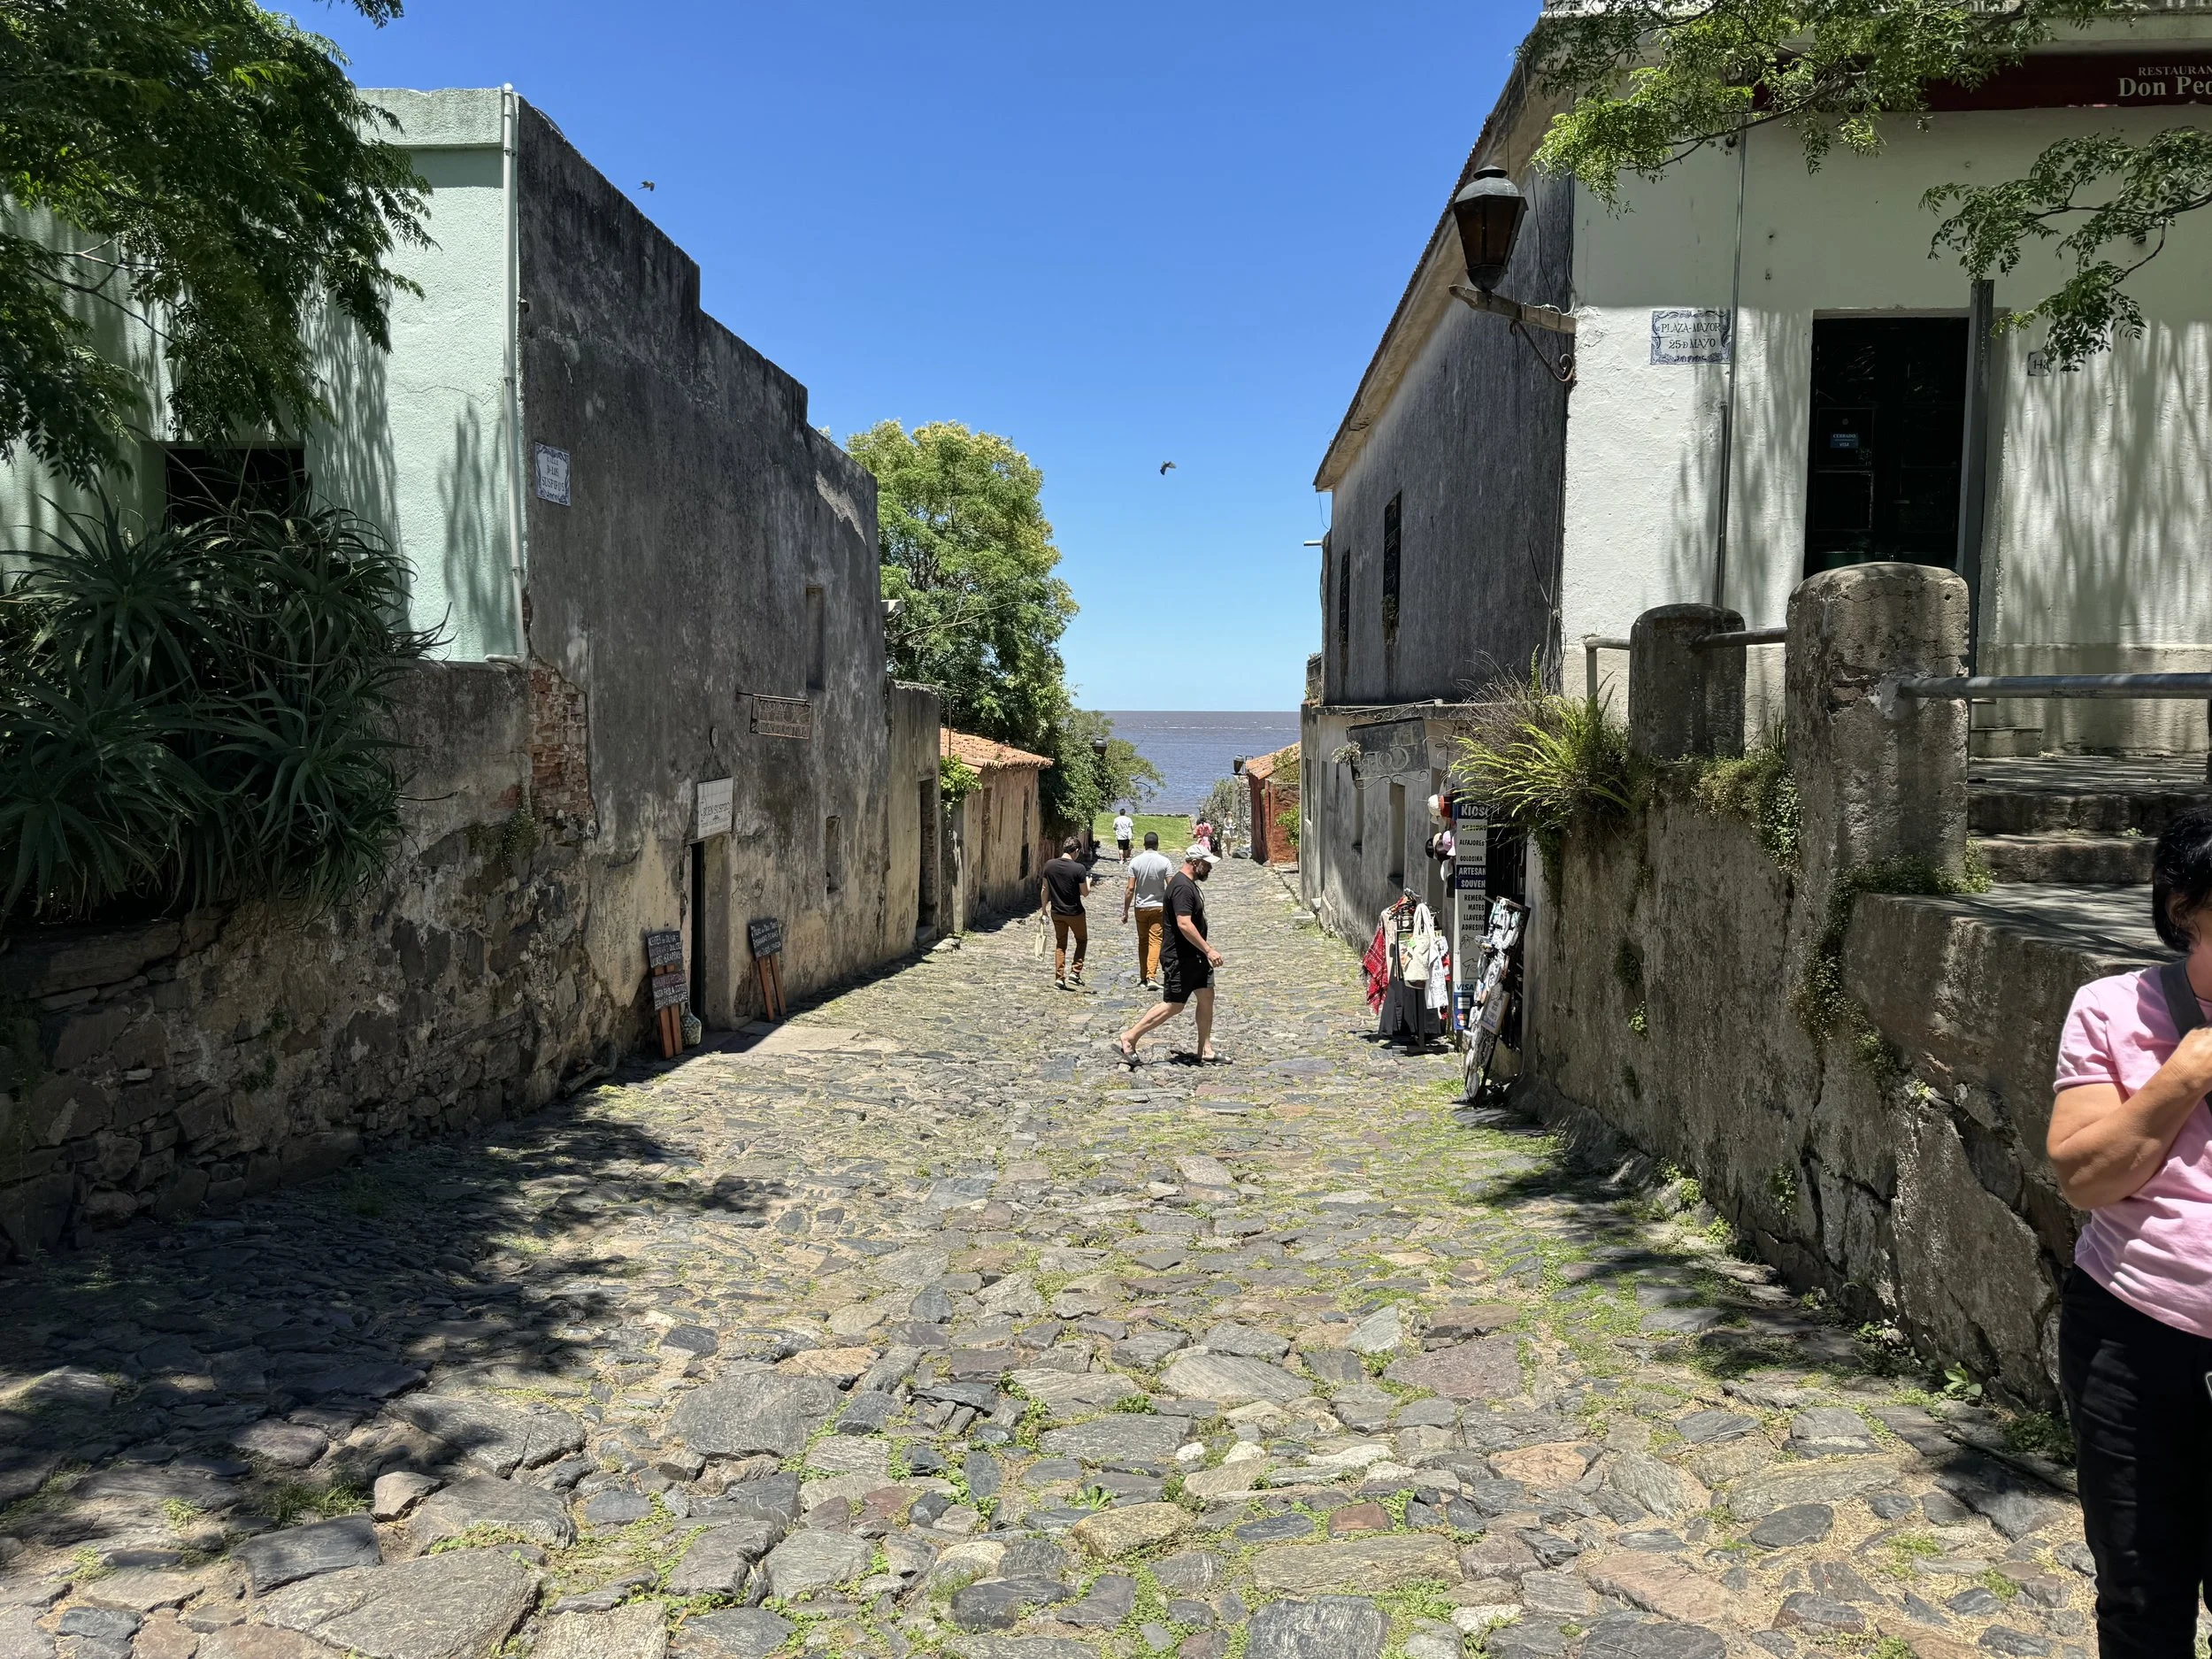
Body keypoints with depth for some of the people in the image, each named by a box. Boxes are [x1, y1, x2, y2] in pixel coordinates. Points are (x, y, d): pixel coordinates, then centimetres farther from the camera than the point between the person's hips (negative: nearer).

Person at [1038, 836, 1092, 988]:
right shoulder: (1079, 868, -17)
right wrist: (1088, 882, 9)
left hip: (1057, 912, 4)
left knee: (1060, 944, 14)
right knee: (1082, 941, 17)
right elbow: (1085, 892, -11)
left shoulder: (1049, 866, -3)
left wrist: (1043, 908, 14)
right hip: (1075, 913, -4)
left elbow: (1045, 889, 3)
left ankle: (1059, 977, 9)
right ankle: (1076, 972, 7)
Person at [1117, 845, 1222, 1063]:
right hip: (1179, 958, -10)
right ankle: (1129, 1039, 2)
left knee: (1207, 998, 10)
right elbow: (1184, 924, -30)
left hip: (1195, 956, 10)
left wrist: (1205, 947, 27)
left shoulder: (1189, 884, 13)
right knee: (1173, 1006, -4)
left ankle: (1205, 1049, 18)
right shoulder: (1182, 886, -21)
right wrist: (1208, 950, -28)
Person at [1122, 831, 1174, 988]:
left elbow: (1130, 888, -7)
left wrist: (1125, 911, 0)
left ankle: (1143, 977, 18)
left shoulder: (1135, 862, -6)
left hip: (1141, 907, 2)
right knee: (1155, 941, -2)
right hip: (1159, 907, -2)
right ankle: (1151, 977, -15)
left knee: (1142, 942, 13)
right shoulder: (1164, 862, -8)